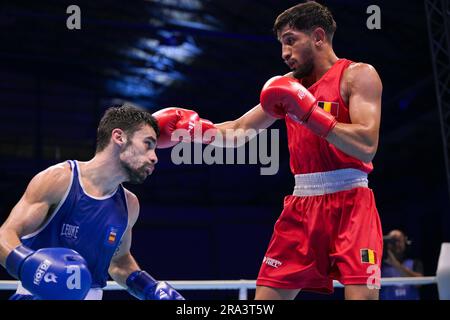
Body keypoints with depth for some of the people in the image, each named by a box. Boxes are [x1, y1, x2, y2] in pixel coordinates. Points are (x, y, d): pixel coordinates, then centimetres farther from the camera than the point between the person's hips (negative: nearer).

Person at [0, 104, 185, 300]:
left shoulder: (129, 205, 4)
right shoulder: (58, 180, -11)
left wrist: (152, 290, 7)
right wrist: (29, 264, -33)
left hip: (91, 295, 5)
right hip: (37, 294, -5)